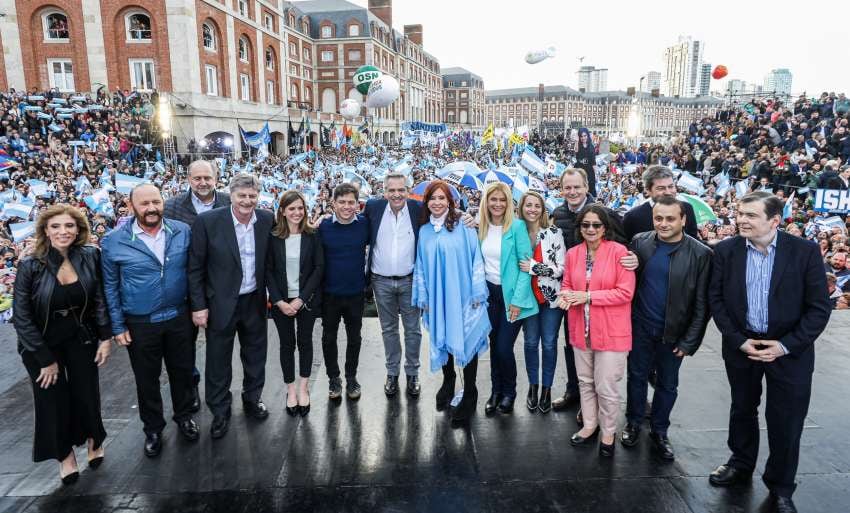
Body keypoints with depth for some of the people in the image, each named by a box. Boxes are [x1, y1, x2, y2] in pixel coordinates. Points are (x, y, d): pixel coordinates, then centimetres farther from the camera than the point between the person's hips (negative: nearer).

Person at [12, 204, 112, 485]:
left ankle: (94, 439, 40)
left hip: (81, 338, 2)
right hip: (41, 343, -1)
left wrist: (106, 337, -8)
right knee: (53, 400, 10)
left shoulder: (90, 256, -13)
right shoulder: (30, 265, -19)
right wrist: (46, 359, -14)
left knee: (86, 393, 11)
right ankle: (64, 454, 34)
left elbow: (99, 300, -3)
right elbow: (21, 317, -15)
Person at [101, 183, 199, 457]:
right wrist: (118, 326, -4)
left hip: (179, 317, 2)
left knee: (182, 370, 17)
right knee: (147, 379, 14)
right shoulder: (114, 240, -11)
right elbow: (110, 286, -4)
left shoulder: (183, 231, -7)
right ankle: (153, 428, 35)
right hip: (140, 323, -1)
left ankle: (184, 416, 40)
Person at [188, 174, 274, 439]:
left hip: (255, 301, 3)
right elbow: (195, 267, -9)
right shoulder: (208, 221, -15)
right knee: (218, 360, 11)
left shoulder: (267, 220, -5)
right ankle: (220, 411, 30)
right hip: (221, 304, -3)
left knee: (255, 355, 18)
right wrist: (198, 305, -9)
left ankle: (252, 398, 41)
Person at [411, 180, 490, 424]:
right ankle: (448, 381, 37)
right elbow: (420, 266, 10)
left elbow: (476, 260, -6)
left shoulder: (463, 228, -5)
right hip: (437, 298, 4)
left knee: (466, 341, 1)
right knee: (442, 339, 13)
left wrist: (477, 293, -8)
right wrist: (422, 296, 6)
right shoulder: (424, 231, 7)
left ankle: (469, 396, 13)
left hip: (463, 296, -3)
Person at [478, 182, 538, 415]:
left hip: (511, 294, -4)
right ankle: (496, 390, 30)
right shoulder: (480, 227, 3)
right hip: (490, 292, 4)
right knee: (493, 344, 11)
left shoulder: (517, 226, -12)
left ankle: (509, 392, 22)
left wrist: (518, 300, -16)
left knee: (504, 347, -4)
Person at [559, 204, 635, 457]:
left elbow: (625, 292, -15)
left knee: (606, 387, 3)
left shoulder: (618, 251, -13)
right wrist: (566, 295, -11)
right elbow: (566, 284, 13)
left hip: (611, 330, -5)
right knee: (585, 381, 18)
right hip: (581, 328, 5)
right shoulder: (573, 253, 2)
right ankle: (589, 425, 37)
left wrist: (588, 296, -19)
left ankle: (608, 432, 26)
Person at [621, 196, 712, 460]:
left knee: (667, 384, 14)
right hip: (640, 326, 1)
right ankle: (633, 423, 36)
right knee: (637, 376, 16)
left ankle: (659, 431, 33)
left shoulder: (700, 254, -13)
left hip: (673, 333, -1)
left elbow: (702, 303, -10)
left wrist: (690, 341, -9)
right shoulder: (639, 242, -6)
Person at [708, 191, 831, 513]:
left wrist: (785, 345, -15)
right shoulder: (725, 251, -5)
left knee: (786, 421, 8)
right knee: (742, 410, 18)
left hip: (789, 350, -2)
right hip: (741, 346, 2)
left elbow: (819, 307, -9)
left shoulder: (805, 251, -10)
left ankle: (781, 486, 29)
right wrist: (739, 341, -10)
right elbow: (716, 299, -1)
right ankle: (741, 464, 41)